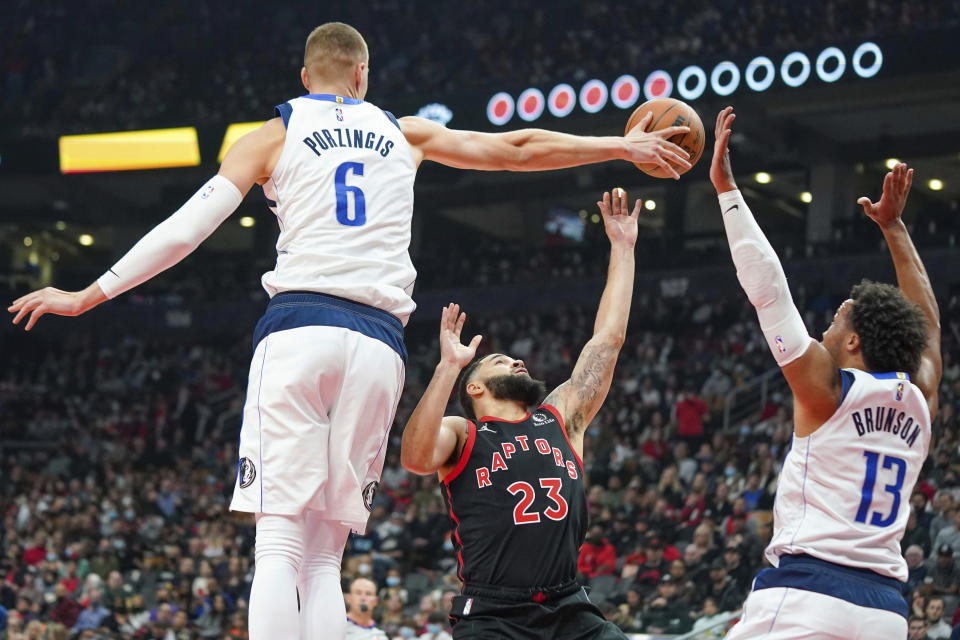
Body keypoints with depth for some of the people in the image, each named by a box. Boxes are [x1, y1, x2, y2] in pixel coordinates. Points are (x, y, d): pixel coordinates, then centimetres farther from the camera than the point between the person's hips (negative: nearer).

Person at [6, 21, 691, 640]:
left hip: (298, 330, -2)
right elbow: (518, 148, 27)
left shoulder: (274, 134, 13)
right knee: (325, 559, 8)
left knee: (280, 546, -6)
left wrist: (88, 295, 14)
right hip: (380, 342, 3)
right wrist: (622, 146, 39)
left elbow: (185, 229, 8)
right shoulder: (404, 134, 21)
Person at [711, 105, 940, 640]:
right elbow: (928, 323, 32)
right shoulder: (919, 401, 14)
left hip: (805, 594, -6)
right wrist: (894, 226, 40)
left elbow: (767, 287, 1)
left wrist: (727, 187, 6)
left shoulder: (827, 388, 0)